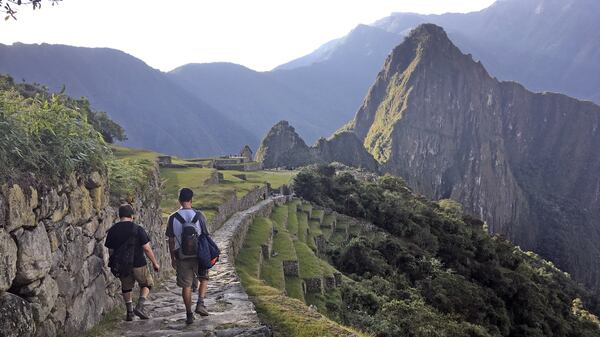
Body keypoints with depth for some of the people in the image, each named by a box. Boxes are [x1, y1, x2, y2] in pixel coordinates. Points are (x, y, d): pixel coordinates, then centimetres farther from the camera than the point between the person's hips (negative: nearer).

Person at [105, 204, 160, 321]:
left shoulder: (112, 230, 0)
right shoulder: (138, 229, -11)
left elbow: (110, 251, 6)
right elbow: (147, 248, -11)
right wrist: (155, 263, 0)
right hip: (138, 264, -3)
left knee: (126, 287, 21)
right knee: (147, 284, 17)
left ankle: (129, 312, 21)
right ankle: (139, 306, 1)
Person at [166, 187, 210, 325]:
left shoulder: (173, 218, -4)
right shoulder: (199, 215, -6)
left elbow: (171, 240, 0)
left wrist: (173, 258, 11)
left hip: (182, 256, 1)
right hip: (198, 254, 0)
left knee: (186, 285, 8)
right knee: (204, 279, 20)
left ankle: (189, 314, 12)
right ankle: (200, 303, 2)